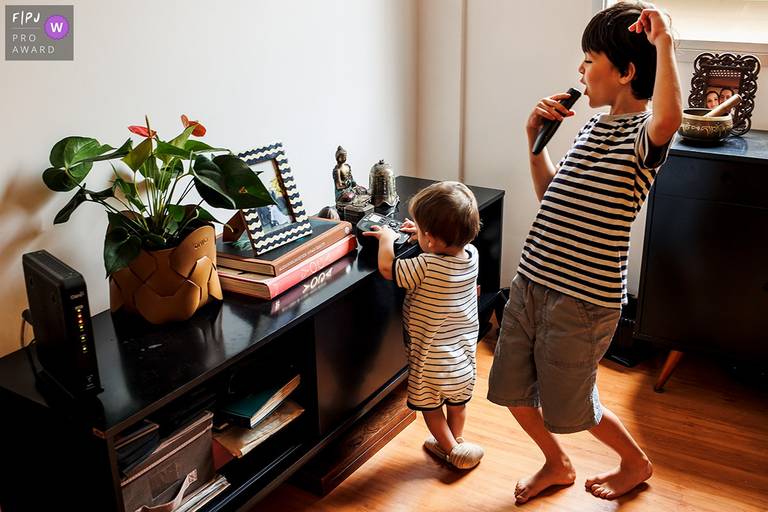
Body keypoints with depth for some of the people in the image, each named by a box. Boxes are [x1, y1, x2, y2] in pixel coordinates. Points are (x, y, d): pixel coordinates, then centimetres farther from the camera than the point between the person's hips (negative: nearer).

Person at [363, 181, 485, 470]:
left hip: (432, 359, -6)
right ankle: (457, 439, 48)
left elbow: (387, 268, -21)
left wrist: (386, 238, -6)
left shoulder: (427, 267, -34)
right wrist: (426, 232, 10)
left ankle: (451, 449, 33)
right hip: (464, 350, 6)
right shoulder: (471, 255, -14)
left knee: (430, 404, 21)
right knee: (458, 400, 28)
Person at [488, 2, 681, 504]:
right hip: (531, 283, 8)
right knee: (512, 392, 18)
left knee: (566, 409, 12)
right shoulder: (594, 126, 11)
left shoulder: (642, 133, -16)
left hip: (582, 299, -8)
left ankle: (637, 463, 43)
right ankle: (557, 465, 45)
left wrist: (663, 43, -35)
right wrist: (535, 137, 9)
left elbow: (669, 117, -43)